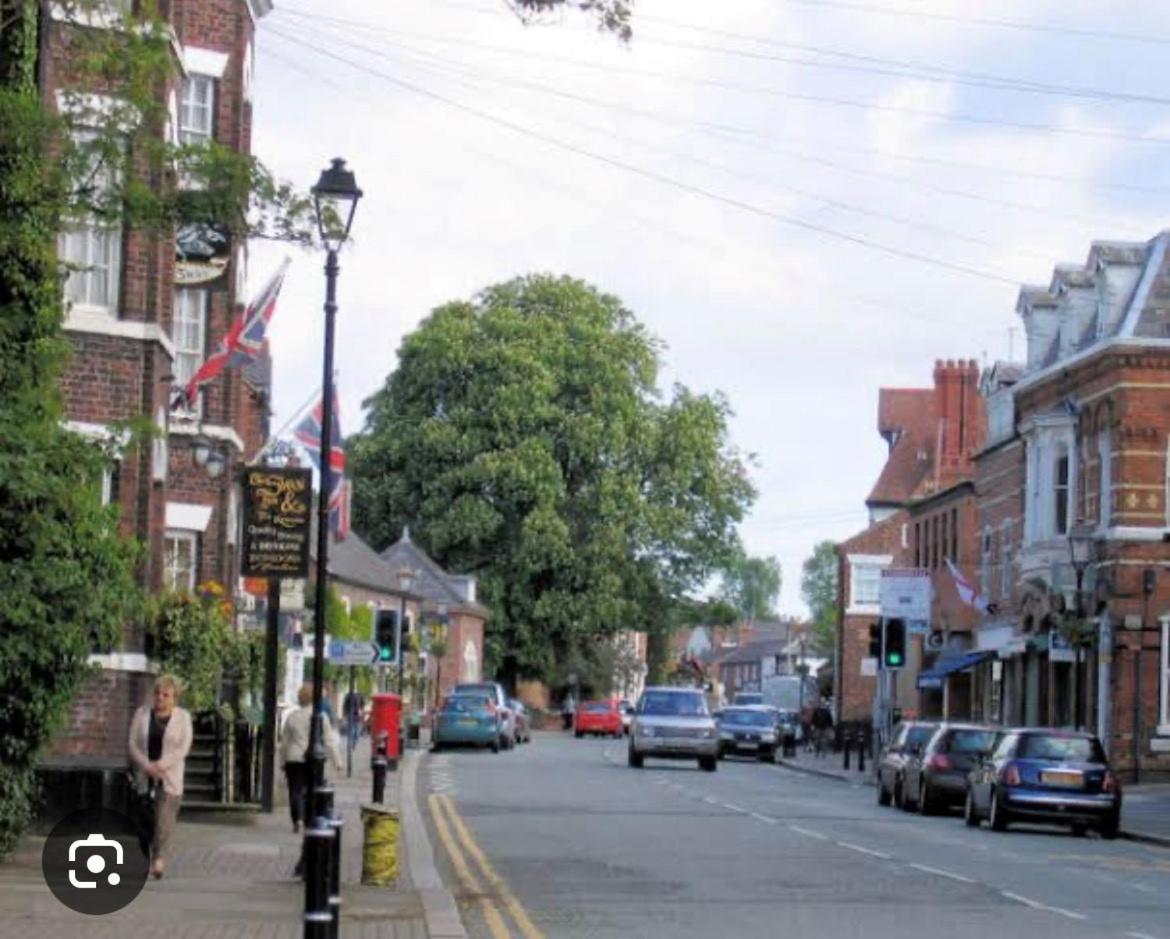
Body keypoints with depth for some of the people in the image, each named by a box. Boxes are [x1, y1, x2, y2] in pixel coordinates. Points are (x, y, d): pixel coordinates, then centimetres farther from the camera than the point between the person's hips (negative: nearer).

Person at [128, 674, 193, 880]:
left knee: (165, 818, -13)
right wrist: (147, 766, -12)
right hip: (144, 777, 3)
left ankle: (159, 862, -16)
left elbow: (183, 748, -5)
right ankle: (144, 861, 11)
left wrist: (161, 765, -15)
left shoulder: (182, 717, 2)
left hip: (170, 777, -3)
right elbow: (133, 744, 3)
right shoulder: (142, 714, 8)